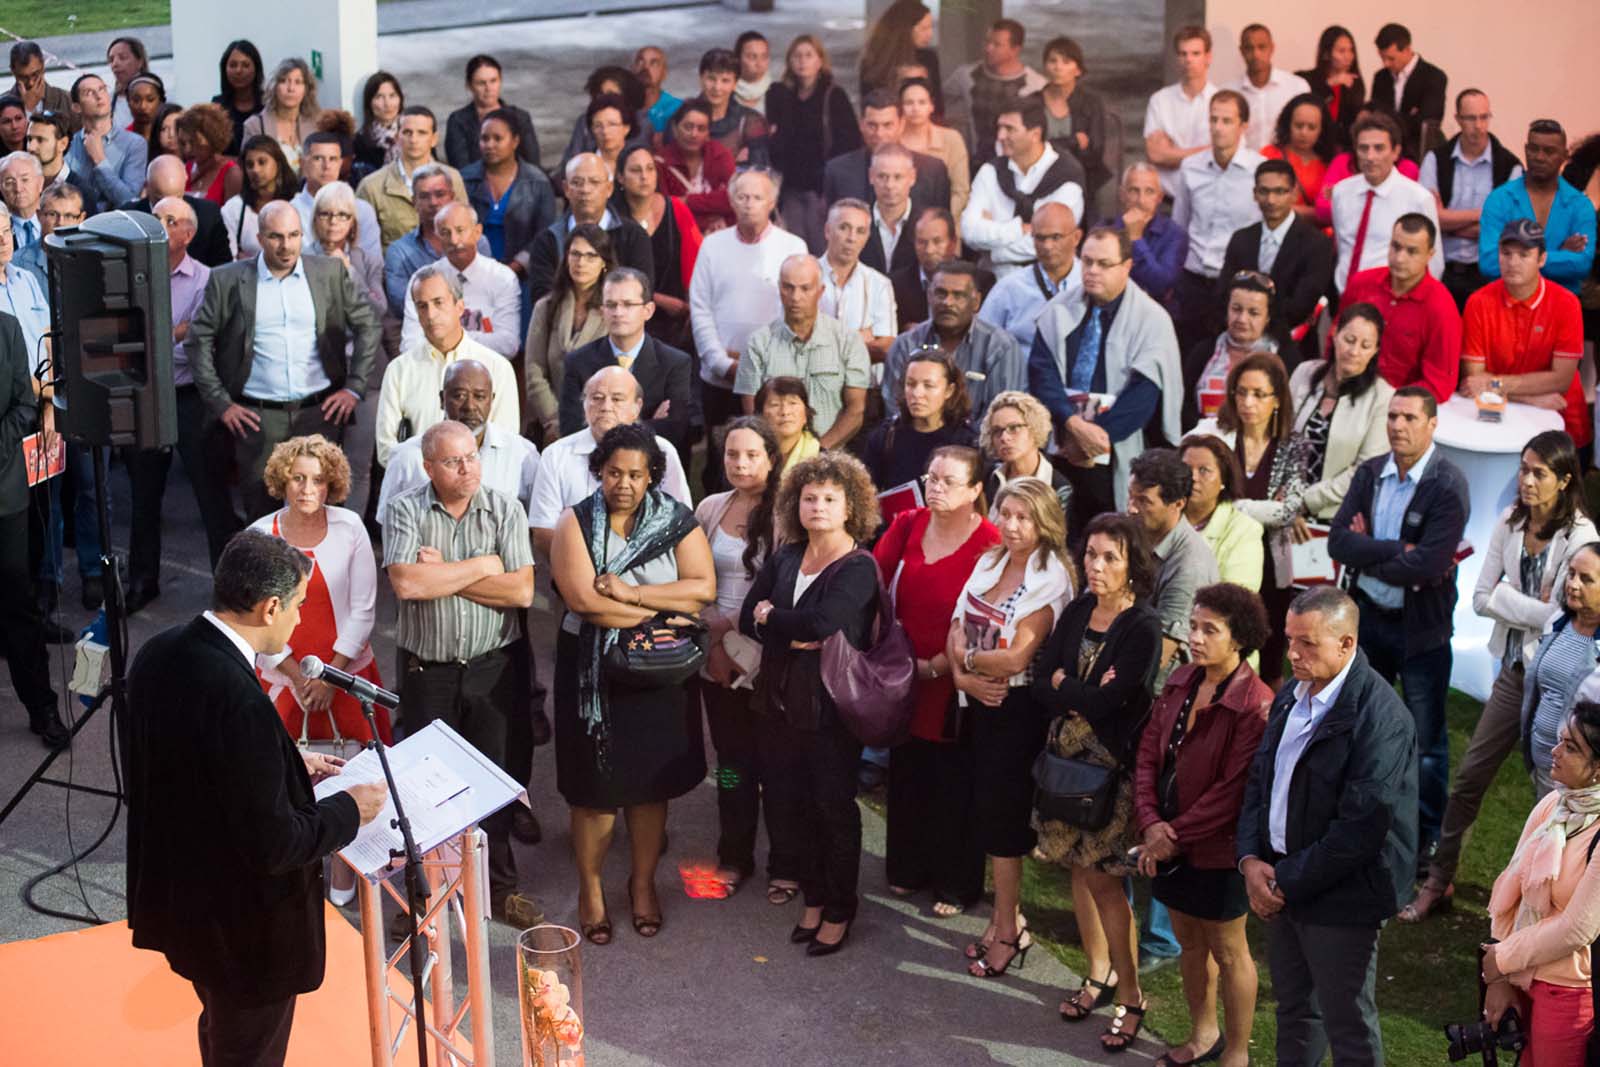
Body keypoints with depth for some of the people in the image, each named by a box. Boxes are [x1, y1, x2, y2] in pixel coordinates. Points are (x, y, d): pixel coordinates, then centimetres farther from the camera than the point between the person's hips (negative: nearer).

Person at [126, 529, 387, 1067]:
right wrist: (349, 809, -11)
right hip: (240, 926, -8)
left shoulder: (159, 654, -7)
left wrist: (288, 766, 10)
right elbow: (273, 845, -28)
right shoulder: (238, 699, -33)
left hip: (178, 896, 8)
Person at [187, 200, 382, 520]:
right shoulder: (227, 280, 2)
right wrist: (220, 403, -1)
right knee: (260, 510, 0)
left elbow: (367, 325, 10)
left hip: (319, 410, 1)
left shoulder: (330, 272, 5)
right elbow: (199, 338, 4)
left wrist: (354, 388, 3)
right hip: (258, 417, -1)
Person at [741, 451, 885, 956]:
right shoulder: (783, 559, 8)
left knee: (834, 810, 5)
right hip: (780, 703, 6)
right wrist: (796, 636, -17)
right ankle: (813, 898, 31)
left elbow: (822, 622, -25)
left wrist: (771, 617, -9)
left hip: (831, 710, -6)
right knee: (786, 808, 12)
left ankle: (839, 913, 21)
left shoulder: (859, 568, -11)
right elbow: (748, 617, -1)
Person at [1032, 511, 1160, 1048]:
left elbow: (1108, 701, -21)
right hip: (1068, 758, 6)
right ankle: (1098, 974, 29)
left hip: (1113, 767, -6)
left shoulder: (1143, 627, -15)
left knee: (1104, 878, -3)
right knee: (1080, 867, 13)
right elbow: (1041, 683, 1)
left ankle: (1131, 997, 10)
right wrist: (1084, 697, -16)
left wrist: (1063, 685, -5)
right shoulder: (1077, 612, 5)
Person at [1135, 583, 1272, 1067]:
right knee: (1189, 941, 22)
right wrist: (1150, 823, -12)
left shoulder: (1254, 703, -22)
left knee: (1227, 951, 12)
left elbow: (1233, 790, -22)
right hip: (1168, 842, 6)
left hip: (1216, 849, -6)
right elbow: (1149, 753, 0)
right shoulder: (1181, 682, 0)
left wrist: (1175, 836, -17)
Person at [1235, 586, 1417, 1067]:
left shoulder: (1379, 716, -20)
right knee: (1293, 1008, 21)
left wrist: (1288, 881, -17)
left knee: (1348, 1028, 7)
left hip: (1340, 898, -7)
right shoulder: (1290, 697, 6)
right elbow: (1259, 780, 12)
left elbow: (1362, 827, -23)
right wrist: (1250, 860, -3)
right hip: (1280, 884, 7)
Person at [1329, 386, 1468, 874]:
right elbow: (1338, 542, -10)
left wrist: (1368, 553, -14)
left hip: (1421, 627, -5)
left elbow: (1427, 565, -25)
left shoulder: (1448, 485, -16)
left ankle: (1425, 839, 24)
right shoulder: (1370, 473, -1)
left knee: (1426, 739, 8)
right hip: (1368, 616, 5)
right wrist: (1397, 550, -21)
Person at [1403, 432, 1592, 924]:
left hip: (1556, 675, -5)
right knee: (1470, 776, 8)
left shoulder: (1579, 535, -15)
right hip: (1515, 667, 5)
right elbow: (1481, 598, 0)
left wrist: (1506, 597, -13)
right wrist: (1540, 609, -11)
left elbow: (1569, 614, -20)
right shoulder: (1510, 523, 2)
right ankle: (1438, 882, 18)